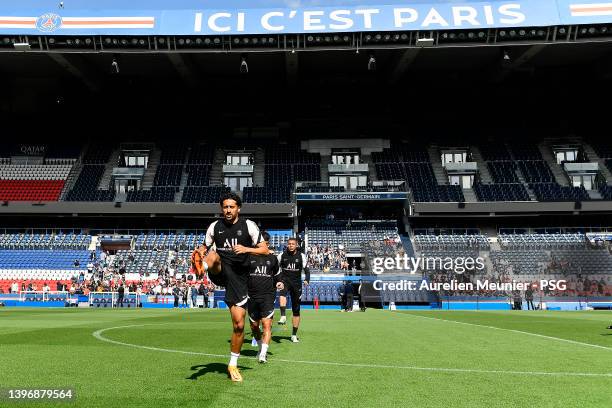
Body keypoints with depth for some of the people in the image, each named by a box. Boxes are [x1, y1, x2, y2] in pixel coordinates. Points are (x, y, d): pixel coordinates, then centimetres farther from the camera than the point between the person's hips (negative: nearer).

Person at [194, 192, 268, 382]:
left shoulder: (249, 225, 0)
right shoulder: (215, 227, 6)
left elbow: (264, 250, 0)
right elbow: (205, 247, 16)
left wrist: (246, 249, -18)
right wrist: (200, 252, -8)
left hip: (239, 275, -1)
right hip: (220, 272, 1)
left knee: (239, 324, -1)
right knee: (213, 255, -33)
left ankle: (233, 364, 17)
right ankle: (202, 266, -69)